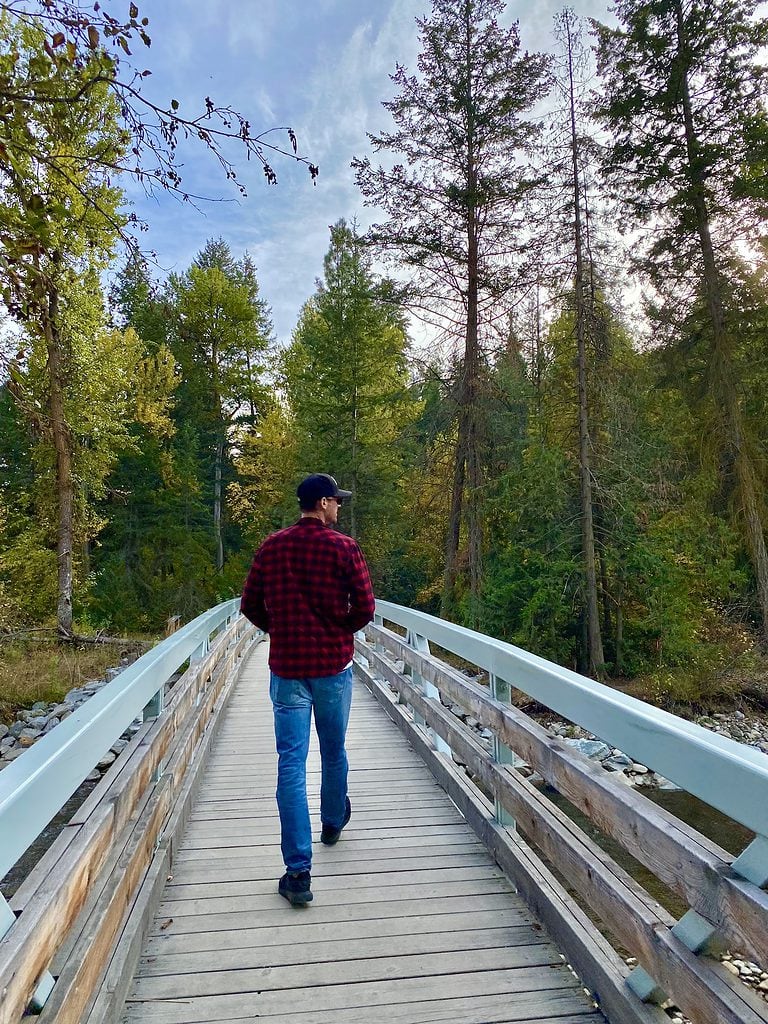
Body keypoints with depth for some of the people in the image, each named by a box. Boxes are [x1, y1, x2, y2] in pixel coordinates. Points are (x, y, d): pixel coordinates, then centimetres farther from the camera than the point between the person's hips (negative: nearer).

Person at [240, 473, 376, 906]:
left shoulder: (271, 547, 0)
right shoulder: (344, 547, -9)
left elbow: (251, 605, 5)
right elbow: (365, 609, -10)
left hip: (287, 667, 1)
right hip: (334, 665, -1)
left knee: (291, 764, 3)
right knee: (334, 752, 21)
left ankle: (299, 871, 3)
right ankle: (333, 821, 44)